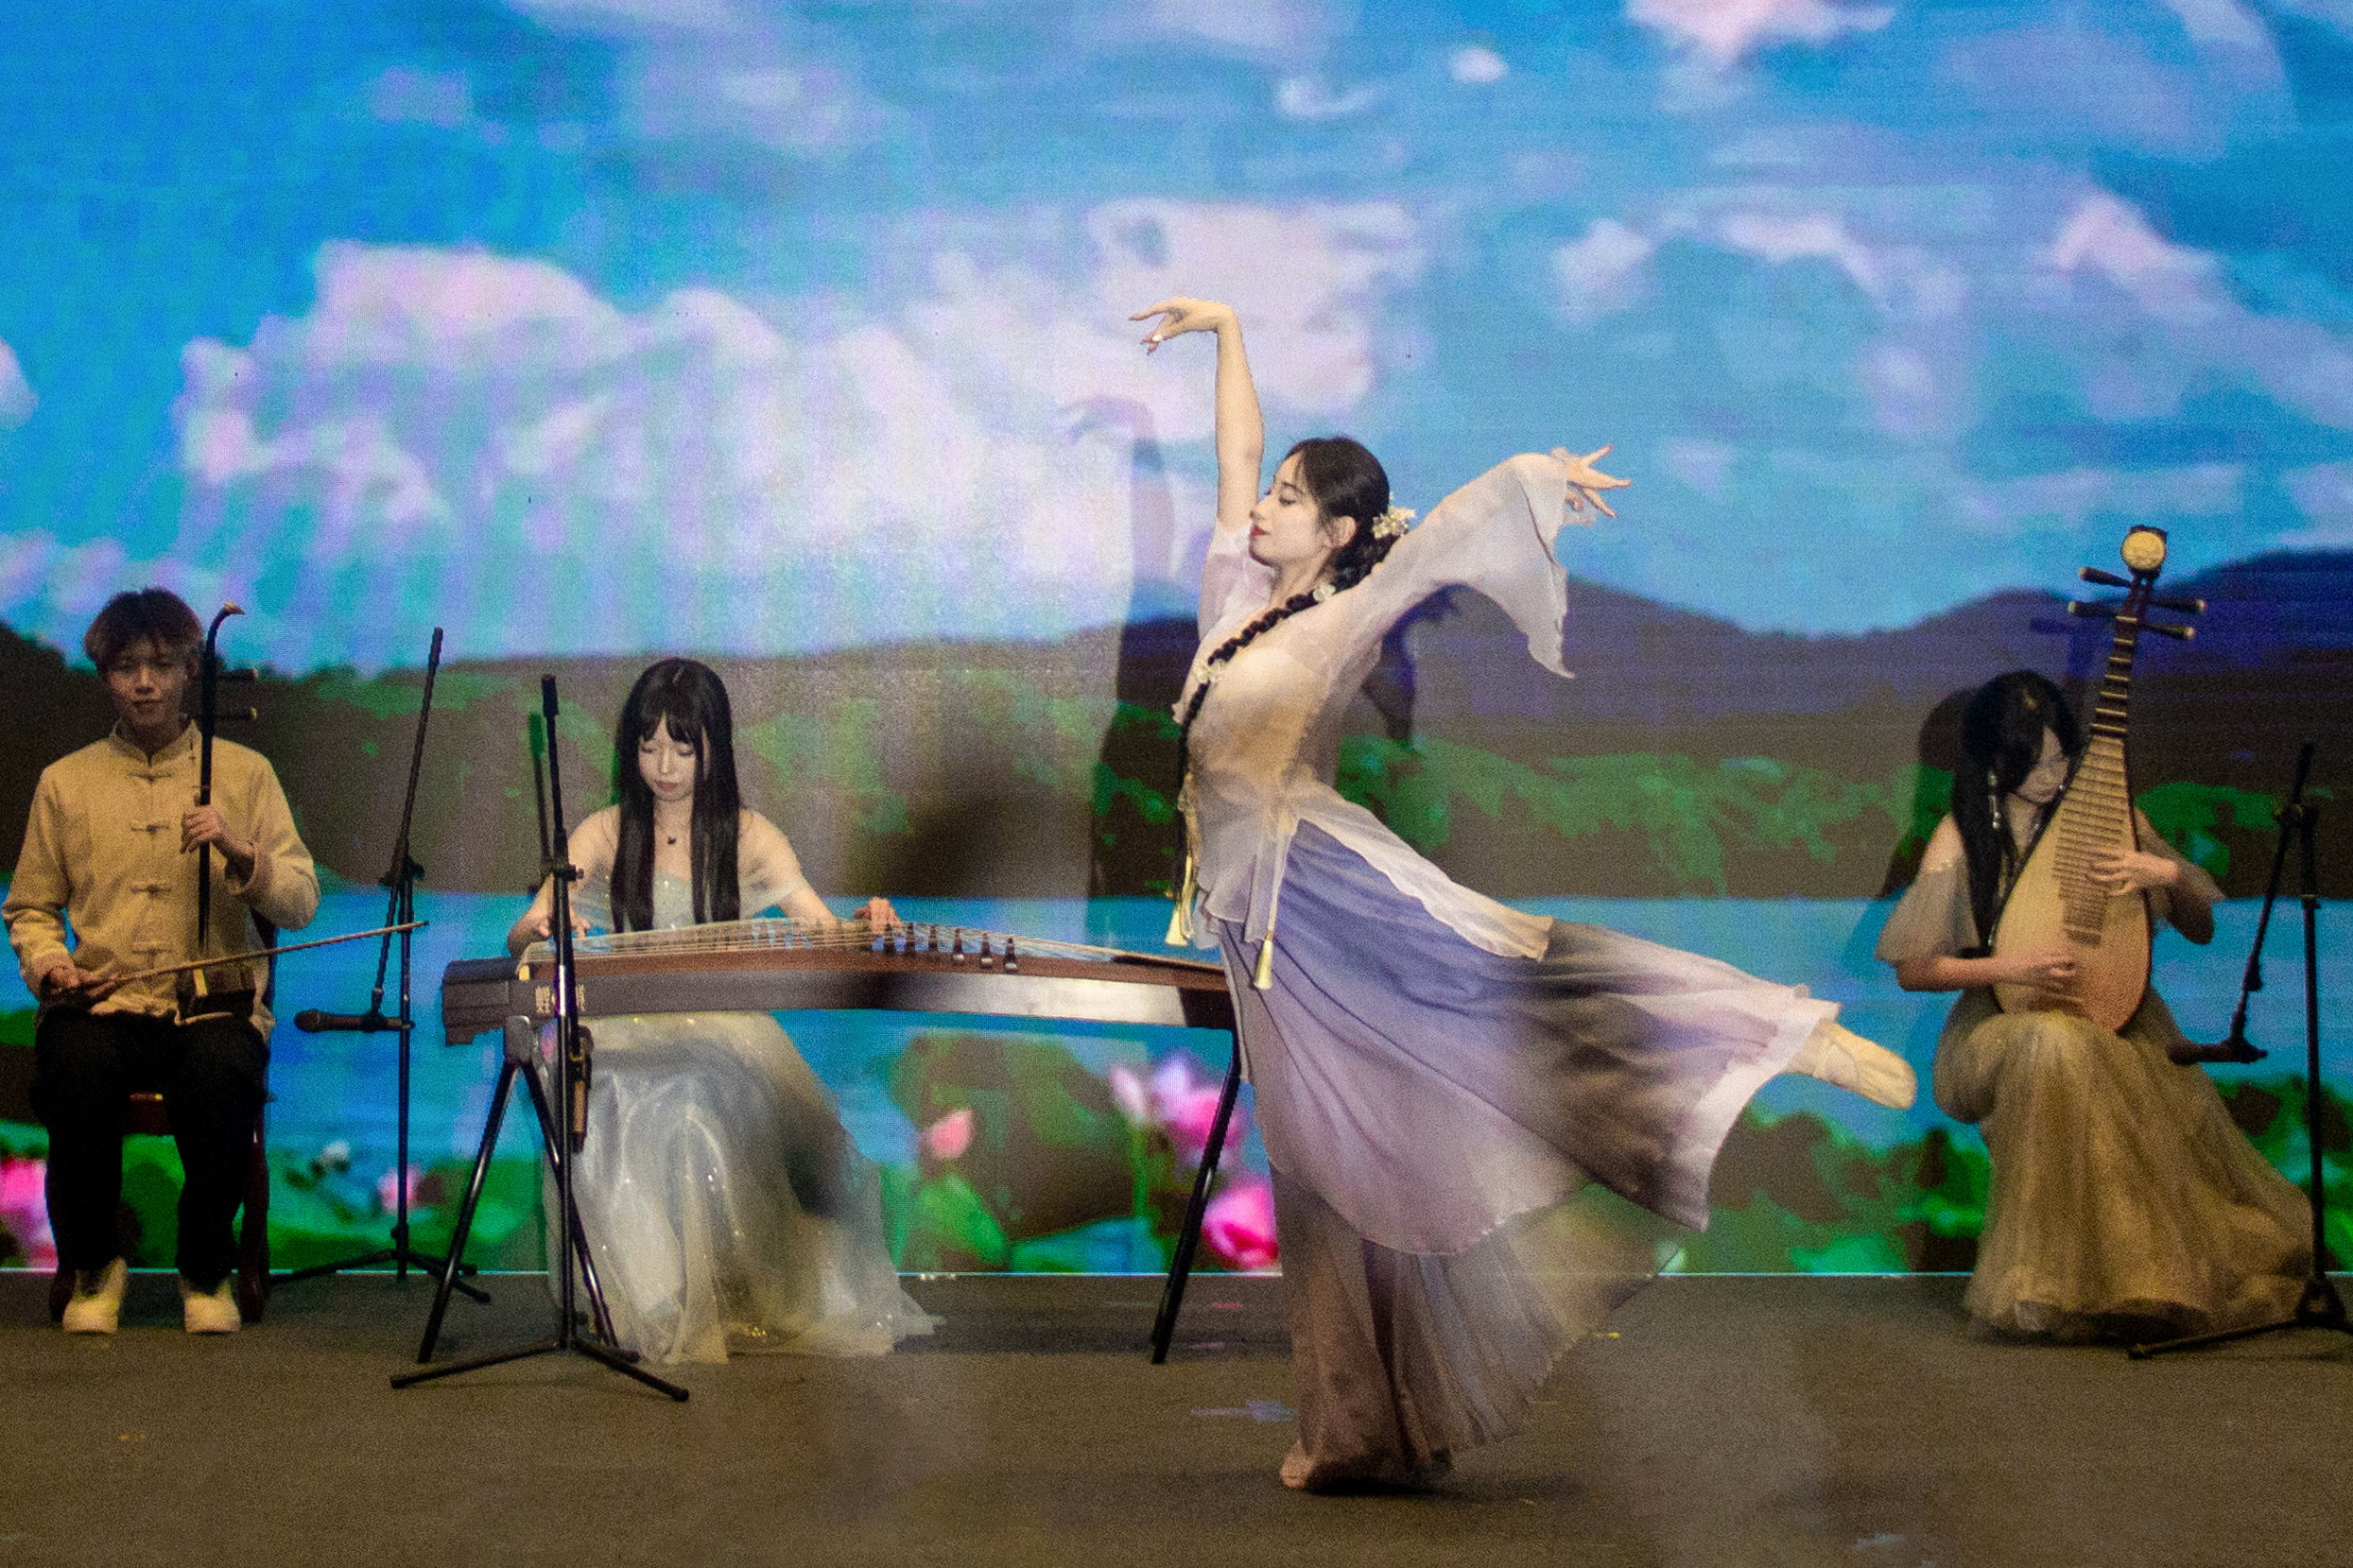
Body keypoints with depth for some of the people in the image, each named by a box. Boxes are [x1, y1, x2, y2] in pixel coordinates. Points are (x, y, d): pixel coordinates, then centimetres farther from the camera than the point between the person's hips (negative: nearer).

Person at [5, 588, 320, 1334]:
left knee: (220, 1072, -36)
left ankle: (207, 1271, -10)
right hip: (101, 1005, 1)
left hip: (214, 1001, -1)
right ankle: (92, 1264, -9)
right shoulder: (65, 782, 14)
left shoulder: (244, 773, 10)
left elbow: (300, 904, 3)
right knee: (74, 1067, -35)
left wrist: (239, 852, -15)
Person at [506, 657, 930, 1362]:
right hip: (630, 1034, 0)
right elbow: (522, 939, 0)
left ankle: (753, 1299, -18)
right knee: (648, 1126, -34)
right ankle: (663, 1310, -24)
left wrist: (864, 925, -23)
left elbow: (824, 933, 1)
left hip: (728, 1032, 0)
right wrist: (543, 927, -26)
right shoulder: (605, 835, 8)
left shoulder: (748, 836, 9)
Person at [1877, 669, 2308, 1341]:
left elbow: (2203, 930, 10)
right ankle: (2061, 1281, -30)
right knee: (2056, 1047, -39)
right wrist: (2011, 967, -16)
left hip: (2116, 1019, 2)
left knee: (2178, 1094, -32)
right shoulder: (1962, 838, -1)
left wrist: (2172, 875, -12)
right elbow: (1912, 969, -2)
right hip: (2003, 1026, -2)